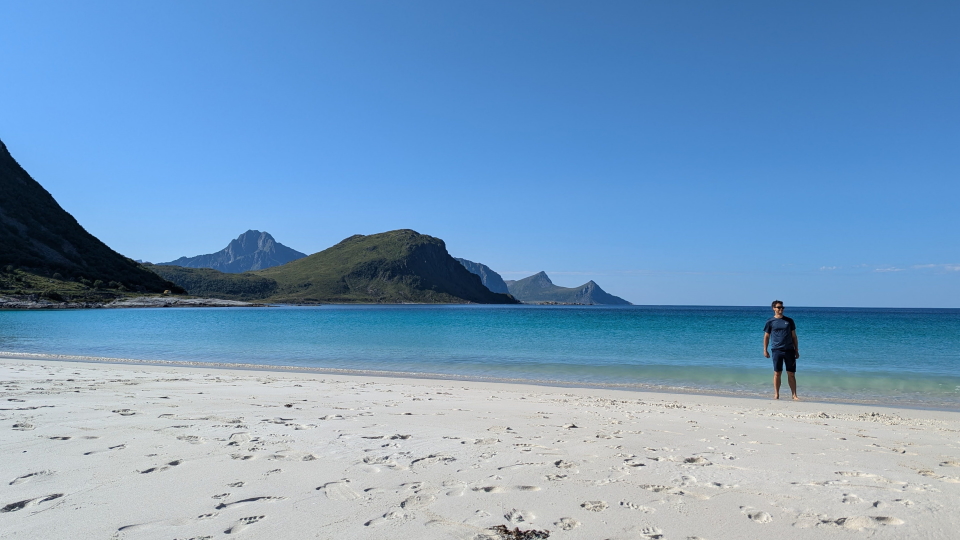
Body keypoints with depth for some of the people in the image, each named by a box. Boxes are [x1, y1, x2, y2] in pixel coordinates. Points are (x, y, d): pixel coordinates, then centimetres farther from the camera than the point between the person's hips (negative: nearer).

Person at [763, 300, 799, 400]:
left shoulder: (789, 321, 10)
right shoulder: (770, 322, 5)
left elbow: (794, 336, 13)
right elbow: (766, 336, 7)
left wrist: (797, 350, 10)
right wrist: (765, 350, 0)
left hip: (789, 350, 2)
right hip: (777, 350, -2)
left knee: (791, 374, 3)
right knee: (777, 373, 0)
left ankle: (794, 395, 9)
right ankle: (776, 394, 6)